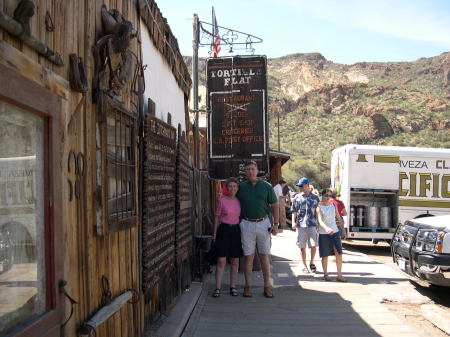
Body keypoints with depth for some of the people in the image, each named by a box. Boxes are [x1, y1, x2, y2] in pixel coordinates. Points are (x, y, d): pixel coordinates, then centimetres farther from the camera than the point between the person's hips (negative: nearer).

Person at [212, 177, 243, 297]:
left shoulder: (239, 201, 5)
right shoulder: (222, 200, -4)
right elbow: (217, 217, 1)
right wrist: (215, 233, -1)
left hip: (236, 230, 4)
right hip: (224, 230, -3)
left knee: (235, 261, 8)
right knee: (221, 261, -5)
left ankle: (233, 287, 18)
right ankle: (217, 288, 1)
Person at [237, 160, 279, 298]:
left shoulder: (266, 186, 4)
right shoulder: (241, 187, 5)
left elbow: (275, 206, 6)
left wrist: (276, 224, -2)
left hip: (263, 223, 0)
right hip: (247, 224, 0)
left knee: (264, 256, 4)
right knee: (248, 256, 3)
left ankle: (267, 286, 11)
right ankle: (248, 286, 10)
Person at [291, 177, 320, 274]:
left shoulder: (315, 198, 8)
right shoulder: (297, 197, 7)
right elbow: (294, 211, 9)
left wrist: (319, 224, 10)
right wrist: (293, 222, -4)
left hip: (312, 225, 0)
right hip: (300, 225, 1)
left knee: (313, 245, -9)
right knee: (302, 247, 5)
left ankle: (311, 262, 14)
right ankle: (304, 266, 18)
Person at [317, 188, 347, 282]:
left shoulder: (333, 205, 7)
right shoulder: (319, 207, -8)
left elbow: (338, 217, 14)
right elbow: (320, 220, -21)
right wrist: (326, 228, -39)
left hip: (335, 232, 4)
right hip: (323, 233, -3)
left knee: (339, 253, -3)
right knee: (325, 255, 5)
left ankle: (339, 275, 2)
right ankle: (325, 274, 18)